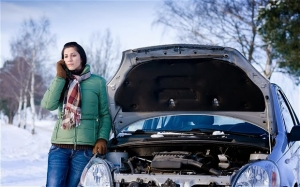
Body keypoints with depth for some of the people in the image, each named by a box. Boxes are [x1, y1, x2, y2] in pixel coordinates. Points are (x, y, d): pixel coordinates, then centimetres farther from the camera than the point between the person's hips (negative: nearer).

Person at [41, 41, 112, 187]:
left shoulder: (98, 82, 6)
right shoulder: (61, 81, 12)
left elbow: (105, 114, 7)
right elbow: (48, 104, -6)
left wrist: (102, 138, -8)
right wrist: (60, 77, -4)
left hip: (85, 148, -1)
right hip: (60, 146, 2)